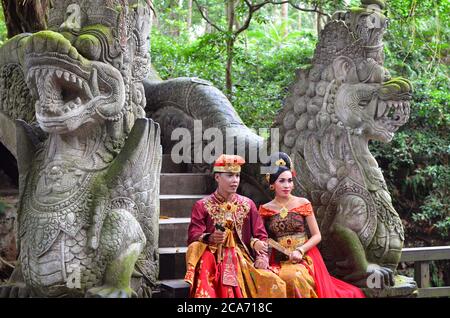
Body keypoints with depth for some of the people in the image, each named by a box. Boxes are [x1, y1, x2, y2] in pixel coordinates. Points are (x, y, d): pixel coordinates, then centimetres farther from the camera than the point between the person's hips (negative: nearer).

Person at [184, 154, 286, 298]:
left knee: (271, 282, -23)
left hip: (244, 259, 3)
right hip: (214, 260, -3)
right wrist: (210, 238, -24)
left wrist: (262, 257, -7)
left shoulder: (247, 204, 15)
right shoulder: (202, 206, 6)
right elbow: (193, 237, -2)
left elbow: (261, 235, 12)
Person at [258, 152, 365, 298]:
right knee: (287, 276, -32)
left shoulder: (303, 204, 1)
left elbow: (317, 236, 1)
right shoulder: (265, 209, 4)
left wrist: (300, 250, -12)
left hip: (305, 257, -1)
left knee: (295, 276, -32)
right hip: (279, 260, 1)